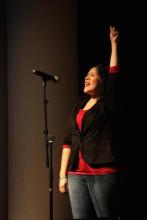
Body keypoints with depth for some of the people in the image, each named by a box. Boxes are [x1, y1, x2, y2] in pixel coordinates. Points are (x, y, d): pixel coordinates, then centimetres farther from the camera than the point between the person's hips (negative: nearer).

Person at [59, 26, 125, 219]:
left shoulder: (108, 103, 4)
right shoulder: (79, 106, 17)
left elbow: (115, 73, -7)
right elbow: (68, 141, 15)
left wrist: (114, 43, -1)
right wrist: (63, 175, 11)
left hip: (104, 174, -5)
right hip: (77, 175, 5)